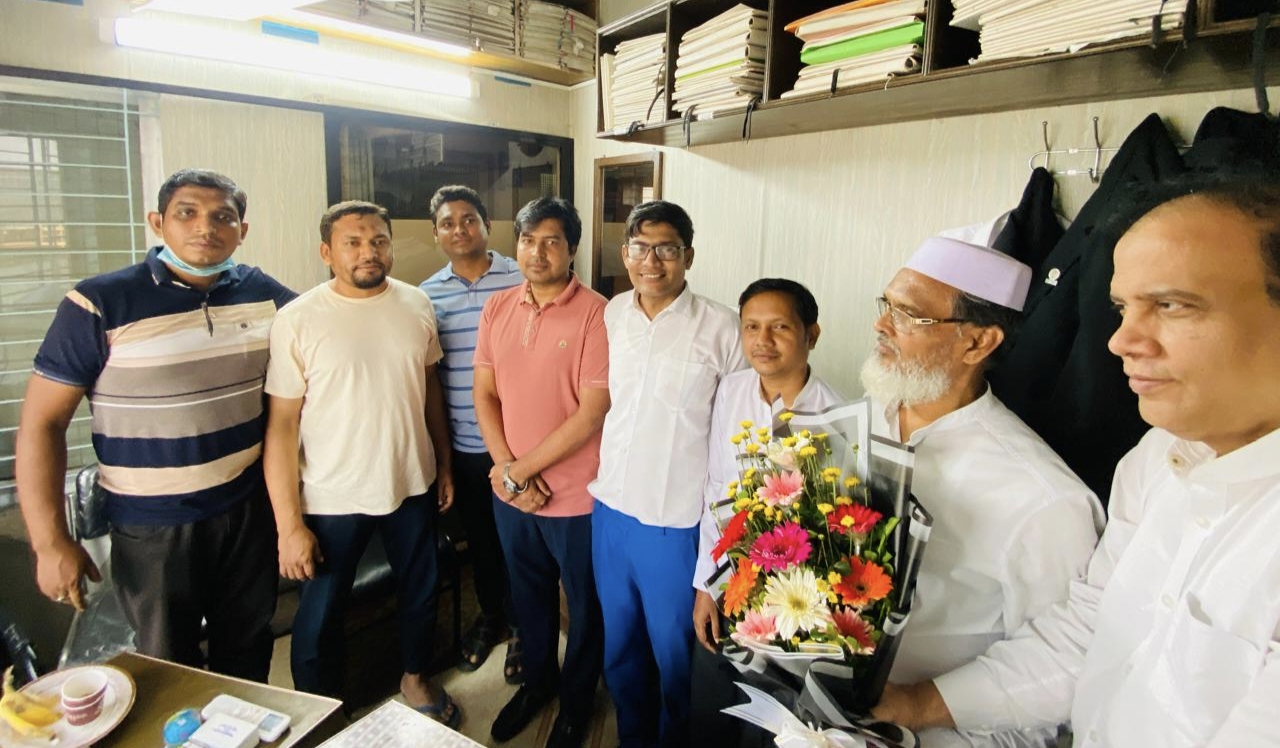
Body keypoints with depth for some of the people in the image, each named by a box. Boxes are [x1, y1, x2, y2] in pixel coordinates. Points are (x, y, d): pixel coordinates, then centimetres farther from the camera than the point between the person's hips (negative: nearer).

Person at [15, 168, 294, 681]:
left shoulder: (263, 294, -3)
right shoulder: (98, 305, -12)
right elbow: (41, 423, -9)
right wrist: (50, 542, -11)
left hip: (249, 509, 3)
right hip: (153, 525, -3)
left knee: (247, 649, 21)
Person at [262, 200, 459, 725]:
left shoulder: (416, 305, -2)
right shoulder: (298, 320, -14)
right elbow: (281, 425, -13)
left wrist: (444, 465, 10)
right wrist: (289, 524, -13)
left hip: (413, 484, 4)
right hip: (332, 500, -3)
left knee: (420, 593, 21)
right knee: (319, 617, 13)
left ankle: (415, 677, 48)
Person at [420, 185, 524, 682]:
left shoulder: (520, 281, -7)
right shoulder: (427, 295, 3)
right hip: (462, 443, 3)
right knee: (478, 535, 19)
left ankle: (520, 626, 32)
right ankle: (489, 614, 42)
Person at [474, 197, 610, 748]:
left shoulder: (595, 313, -17)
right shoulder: (497, 308, 1)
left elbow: (592, 413, -20)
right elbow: (484, 394, 3)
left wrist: (520, 470, -15)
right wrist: (506, 471, -9)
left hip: (577, 496, -5)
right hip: (509, 492, 5)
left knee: (584, 604, 17)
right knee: (528, 595, 25)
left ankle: (576, 700, 42)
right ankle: (537, 681, 50)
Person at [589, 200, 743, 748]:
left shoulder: (719, 327, -12)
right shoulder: (609, 316, 2)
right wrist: (592, 477, 11)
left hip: (676, 521, -5)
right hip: (609, 506, 5)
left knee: (674, 651, 14)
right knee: (618, 642, 22)